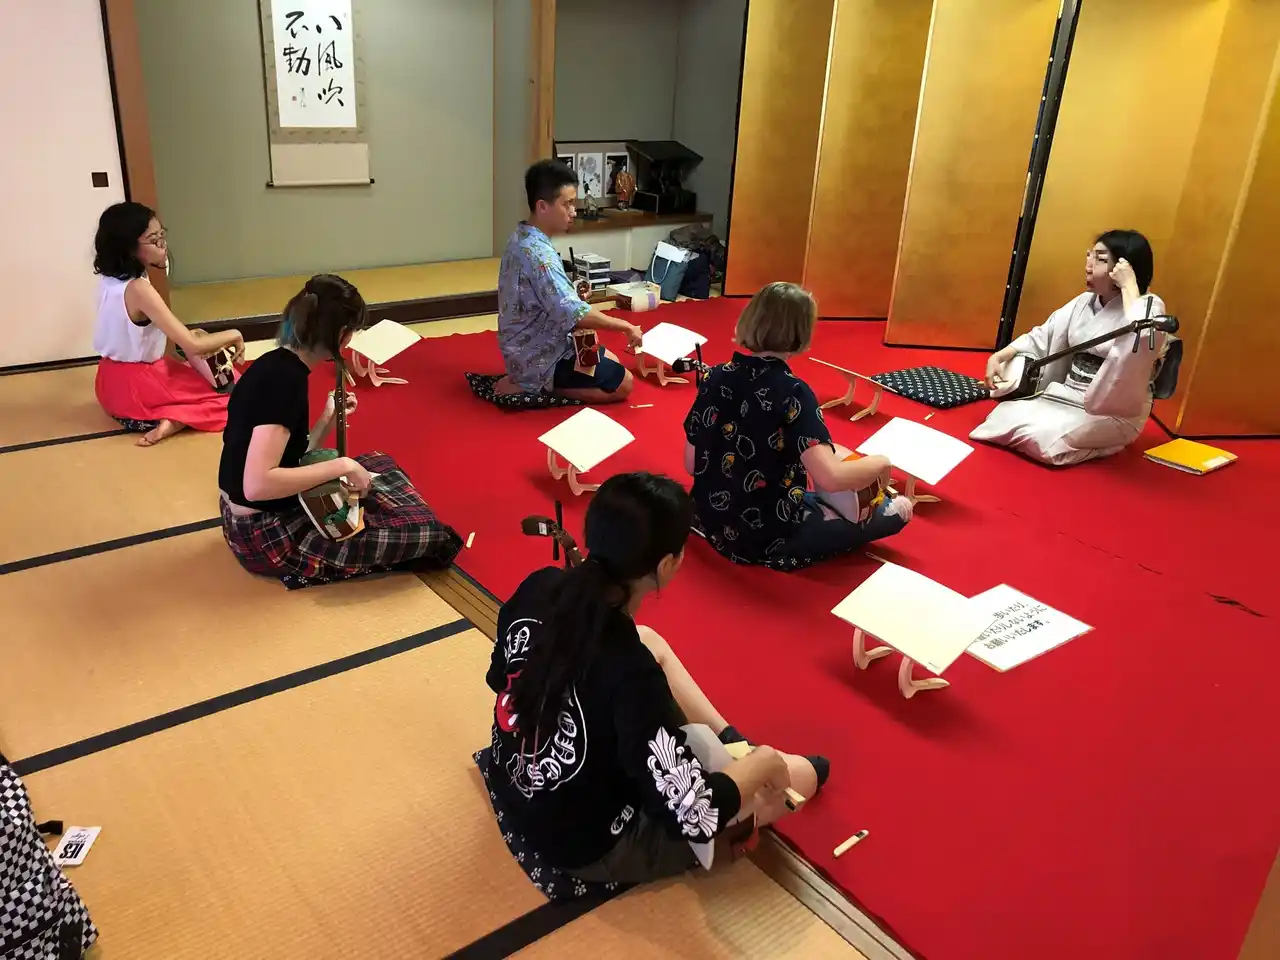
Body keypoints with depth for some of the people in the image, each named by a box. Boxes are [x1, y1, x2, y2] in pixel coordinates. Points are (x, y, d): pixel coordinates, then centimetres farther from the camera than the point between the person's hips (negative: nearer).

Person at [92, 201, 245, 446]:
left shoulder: (109, 279, -1)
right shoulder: (138, 290, -26)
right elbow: (193, 347, -28)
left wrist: (187, 334, 2)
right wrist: (234, 334, -13)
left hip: (113, 383, 9)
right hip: (136, 388, -9)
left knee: (192, 369, 33)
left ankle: (160, 415, 11)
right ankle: (174, 421, -15)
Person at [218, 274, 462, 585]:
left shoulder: (278, 365, 3)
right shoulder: (285, 378, -24)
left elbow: (289, 458, 6)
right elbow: (257, 484, -32)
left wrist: (329, 418, 9)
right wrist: (342, 466, -26)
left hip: (268, 515, 9)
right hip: (264, 534, -9)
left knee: (381, 466, 19)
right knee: (415, 527, -8)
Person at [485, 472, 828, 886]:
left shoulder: (537, 588, -17)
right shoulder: (630, 674, -36)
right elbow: (693, 817, -29)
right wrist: (765, 763, -10)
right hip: (592, 849, -6)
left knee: (650, 642, 19)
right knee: (800, 773, 6)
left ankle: (731, 744, 30)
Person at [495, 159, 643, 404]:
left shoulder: (522, 238, 3)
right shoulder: (538, 254, -28)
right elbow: (573, 314, -34)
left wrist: (574, 294, 1)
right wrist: (625, 326, -22)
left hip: (531, 348, 10)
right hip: (540, 357, -10)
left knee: (611, 361, 22)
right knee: (622, 383, -3)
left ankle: (530, 379, 12)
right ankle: (531, 386, -5)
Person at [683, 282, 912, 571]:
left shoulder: (715, 378, -5)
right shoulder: (792, 393, -22)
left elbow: (691, 465, 0)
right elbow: (829, 478, -32)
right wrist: (880, 462, -12)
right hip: (770, 537, -6)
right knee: (899, 509, 8)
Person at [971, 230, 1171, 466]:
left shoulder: (1149, 306, -12)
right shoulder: (1085, 302, 9)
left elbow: (1142, 342, -36)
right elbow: (1042, 337, 11)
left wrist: (1129, 287, -25)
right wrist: (998, 357, -5)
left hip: (1113, 414, -5)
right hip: (1066, 395, 6)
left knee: (1041, 438, -26)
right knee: (1007, 416, -16)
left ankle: (1100, 443, 1)